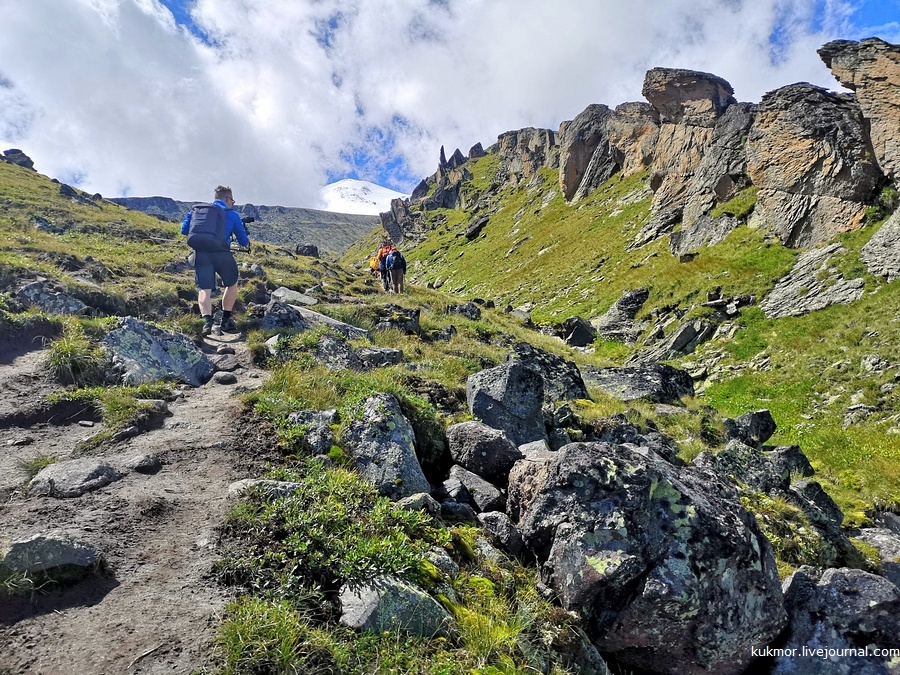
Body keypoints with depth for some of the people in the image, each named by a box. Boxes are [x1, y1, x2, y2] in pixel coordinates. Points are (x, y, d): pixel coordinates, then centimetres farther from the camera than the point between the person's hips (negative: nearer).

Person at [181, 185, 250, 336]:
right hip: (222, 254, -2)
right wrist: (247, 240, 42)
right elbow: (244, 242, 18)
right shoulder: (232, 214, 13)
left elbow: (184, 230, 15)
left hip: (201, 254, 2)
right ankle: (226, 321, 21)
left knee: (204, 289, 0)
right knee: (231, 284, 20)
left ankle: (207, 322, -23)